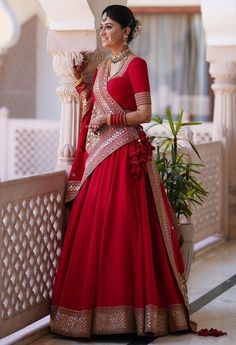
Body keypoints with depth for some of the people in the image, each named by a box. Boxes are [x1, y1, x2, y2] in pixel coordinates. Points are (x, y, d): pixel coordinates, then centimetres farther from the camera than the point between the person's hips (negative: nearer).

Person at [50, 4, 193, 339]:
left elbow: (145, 113, -10)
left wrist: (109, 119, -14)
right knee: (93, 230, 5)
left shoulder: (135, 64, -5)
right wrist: (80, 81, 12)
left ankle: (130, 307, -2)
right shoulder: (102, 67, 18)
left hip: (125, 157, -8)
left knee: (124, 231, -8)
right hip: (98, 157, 8)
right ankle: (99, 305, 11)